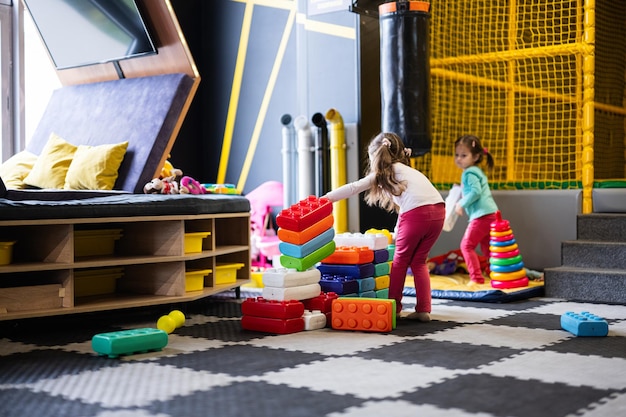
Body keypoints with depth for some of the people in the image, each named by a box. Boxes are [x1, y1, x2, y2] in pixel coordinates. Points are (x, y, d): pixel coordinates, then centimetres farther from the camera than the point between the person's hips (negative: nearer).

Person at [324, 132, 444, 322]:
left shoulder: (385, 172, 13)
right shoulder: (408, 170, 33)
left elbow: (353, 188, 12)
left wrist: (325, 198, 16)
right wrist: (398, 232, 36)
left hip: (417, 214, -6)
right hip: (438, 212, 6)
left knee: (400, 262, 11)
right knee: (419, 262, 17)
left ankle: (394, 307, 17)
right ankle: (423, 309, 12)